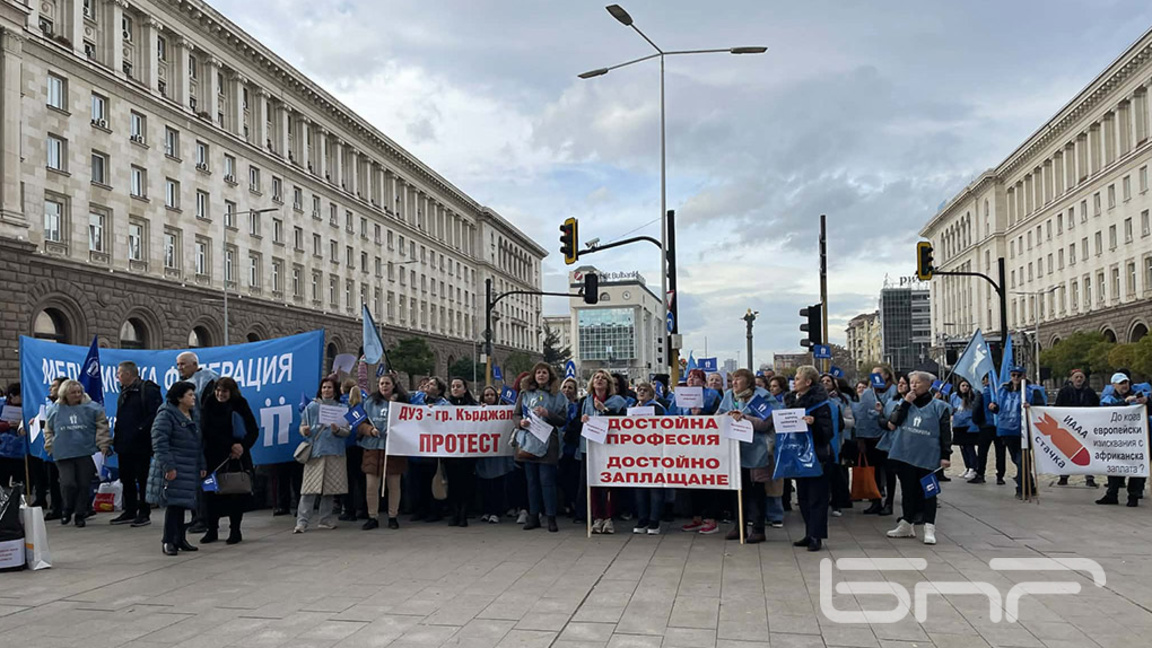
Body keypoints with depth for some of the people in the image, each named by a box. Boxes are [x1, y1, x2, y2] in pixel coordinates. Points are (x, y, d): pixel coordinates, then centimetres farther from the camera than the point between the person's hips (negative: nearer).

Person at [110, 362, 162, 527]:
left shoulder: (148, 390, -11)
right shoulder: (124, 392, 18)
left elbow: (155, 415, -18)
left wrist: (140, 431, -20)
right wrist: (116, 436, 14)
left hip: (140, 445, -9)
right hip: (124, 444, 9)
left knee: (143, 479, -2)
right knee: (126, 479, 13)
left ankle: (144, 513, 5)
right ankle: (130, 512, 23)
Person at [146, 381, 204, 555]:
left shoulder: (192, 416, 16)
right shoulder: (166, 415, -11)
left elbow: (199, 443, 21)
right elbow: (159, 442, -17)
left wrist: (201, 466, 17)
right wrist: (168, 466, -21)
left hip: (189, 469, 8)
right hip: (173, 469, -8)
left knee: (182, 504, 13)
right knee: (173, 503, -8)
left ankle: (180, 539, 21)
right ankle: (168, 541, 1)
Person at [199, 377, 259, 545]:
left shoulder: (240, 406, 0)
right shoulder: (208, 407, 1)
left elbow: (254, 430, -1)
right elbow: (208, 431, -8)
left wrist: (243, 446, -19)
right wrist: (230, 445, -18)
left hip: (237, 457, -1)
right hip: (214, 456, 1)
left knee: (237, 493, 0)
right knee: (212, 492, 2)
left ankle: (235, 531, 11)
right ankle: (212, 530, 16)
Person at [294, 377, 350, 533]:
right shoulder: (312, 406, 8)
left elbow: (347, 431, 6)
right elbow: (302, 426, 7)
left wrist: (338, 430, -14)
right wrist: (304, 431, -16)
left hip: (334, 451, 2)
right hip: (315, 450, -2)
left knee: (330, 486, 4)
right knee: (310, 486, -8)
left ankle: (325, 520, 15)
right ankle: (302, 522, -8)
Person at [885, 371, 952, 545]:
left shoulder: (939, 407, -2)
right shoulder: (904, 403, 8)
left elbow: (946, 433, -3)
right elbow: (893, 421, -6)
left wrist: (945, 455, -8)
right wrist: (905, 403, -12)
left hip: (928, 458, -3)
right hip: (905, 455, 4)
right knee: (908, 491, 13)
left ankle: (929, 529, 3)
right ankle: (906, 525, 23)